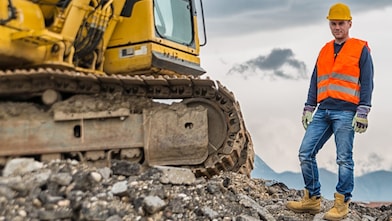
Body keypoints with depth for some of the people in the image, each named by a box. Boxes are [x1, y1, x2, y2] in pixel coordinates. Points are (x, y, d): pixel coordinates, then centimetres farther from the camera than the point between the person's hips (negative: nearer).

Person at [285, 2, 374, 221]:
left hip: (345, 112, -5)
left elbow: (367, 83, -3)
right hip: (323, 112, 6)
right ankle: (312, 199, 11)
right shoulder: (324, 51, 18)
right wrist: (309, 108, 11)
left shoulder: (361, 49, 3)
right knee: (306, 153, 0)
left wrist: (362, 112, -11)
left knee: (344, 159, -3)